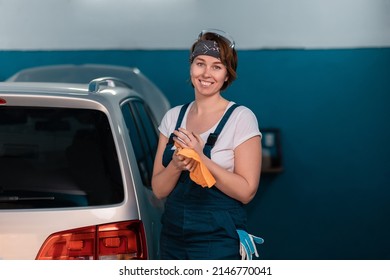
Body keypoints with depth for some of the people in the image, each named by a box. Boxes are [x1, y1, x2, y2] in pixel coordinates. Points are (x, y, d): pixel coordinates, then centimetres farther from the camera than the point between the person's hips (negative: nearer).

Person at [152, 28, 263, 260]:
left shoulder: (241, 117, -7)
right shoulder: (173, 117, 7)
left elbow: (246, 191, -13)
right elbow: (159, 189, 4)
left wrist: (200, 158, -21)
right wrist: (177, 165, -15)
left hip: (219, 242, -4)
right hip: (173, 238, 4)